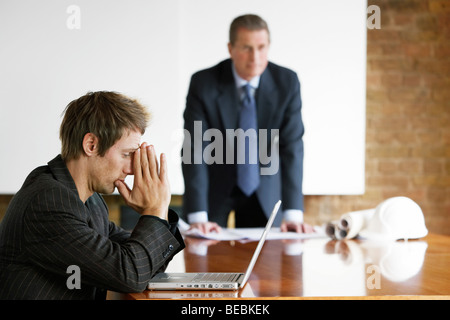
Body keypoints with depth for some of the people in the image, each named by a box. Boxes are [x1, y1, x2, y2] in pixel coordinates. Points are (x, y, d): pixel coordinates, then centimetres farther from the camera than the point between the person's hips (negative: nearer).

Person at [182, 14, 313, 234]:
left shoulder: (286, 82, -15)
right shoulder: (203, 84, -20)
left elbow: (291, 147, -17)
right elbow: (195, 150, -22)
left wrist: (293, 213, -26)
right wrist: (197, 216, -31)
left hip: (264, 191, 2)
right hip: (214, 188, -1)